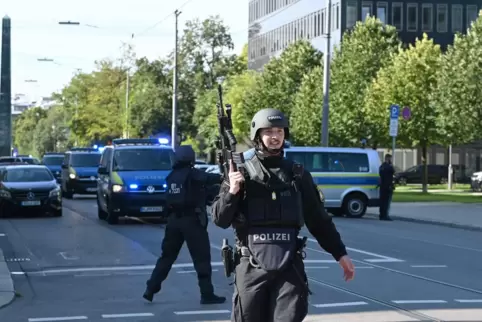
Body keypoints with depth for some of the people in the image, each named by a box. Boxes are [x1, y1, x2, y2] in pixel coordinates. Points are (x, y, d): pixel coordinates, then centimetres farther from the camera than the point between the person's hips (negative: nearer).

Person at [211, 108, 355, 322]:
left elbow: (318, 219, 14)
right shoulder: (242, 172, 1)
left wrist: (339, 253, 12)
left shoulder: (297, 174, 8)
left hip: (289, 266, 1)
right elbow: (220, 219, 0)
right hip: (251, 266, -1)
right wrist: (231, 192, -17)